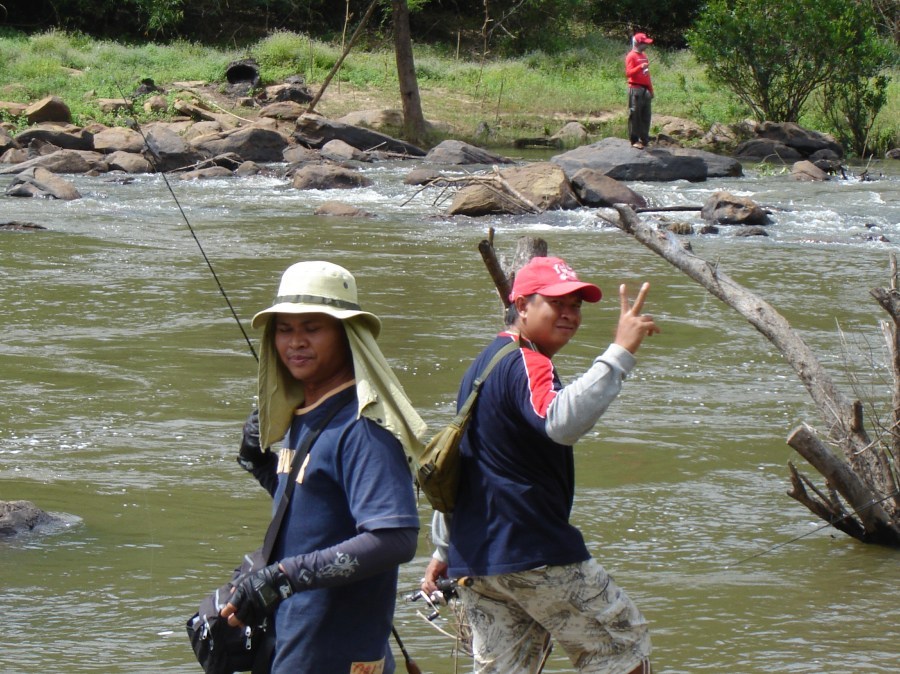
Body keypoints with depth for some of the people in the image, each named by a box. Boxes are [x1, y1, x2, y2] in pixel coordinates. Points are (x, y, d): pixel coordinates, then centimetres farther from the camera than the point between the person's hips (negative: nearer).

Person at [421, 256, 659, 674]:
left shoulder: (484, 363, 20)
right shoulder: (526, 365, -13)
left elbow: (456, 463, 26)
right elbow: (561, 423, -36)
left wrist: (444, 549, 31)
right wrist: (620, 353, -39)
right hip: (536, 555, -9)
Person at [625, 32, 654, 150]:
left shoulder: (644, 56, 18)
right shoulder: (631, 56, -7)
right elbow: (628, 73, -18)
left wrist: (651, 89, 21)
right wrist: (640, 67, -31)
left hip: (645, 90, 8)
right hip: (635, 89, -8)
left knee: (646, 116, 9)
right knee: (635, 115, -5)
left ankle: (644, 139, 15)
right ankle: (634, 140, -3)